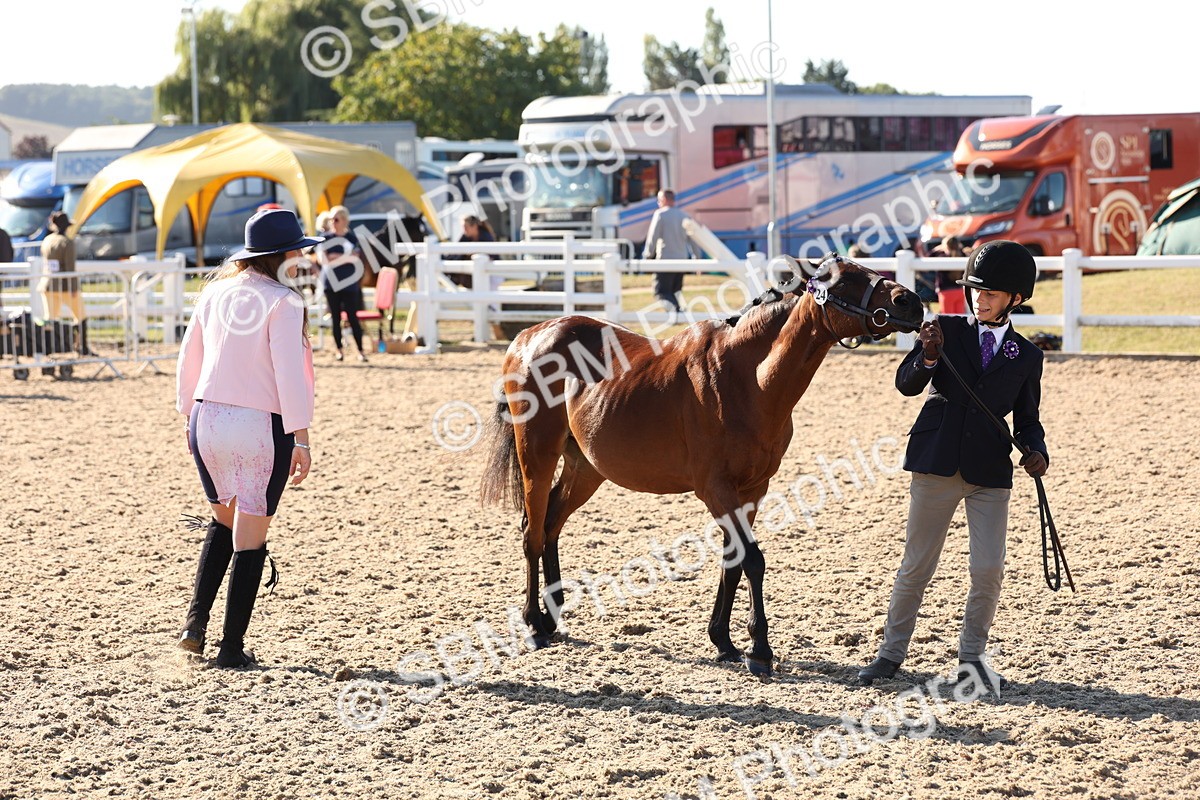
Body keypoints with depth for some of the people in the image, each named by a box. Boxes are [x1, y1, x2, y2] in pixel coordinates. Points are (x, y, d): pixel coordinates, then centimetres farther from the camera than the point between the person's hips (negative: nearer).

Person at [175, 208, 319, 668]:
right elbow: (289, 373, -17)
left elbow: (189, 358, 13)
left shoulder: (215, 292, 7)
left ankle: (195, 621, 13)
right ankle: (232, 646, 7)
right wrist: (301, 440, -14)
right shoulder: (283, 302, -11)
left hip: (207, 419, 6)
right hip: (260, 425, -6)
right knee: (250, 535, 5)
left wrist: (188, 415, 25)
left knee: (224, 519, 25)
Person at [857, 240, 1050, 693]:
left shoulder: (1026, 357, 8)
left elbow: (1026, 419, 11)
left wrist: (1037, 452, -9)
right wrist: (928, 356, -26)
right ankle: (891, 653, 19)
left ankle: (972, 657, 12)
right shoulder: (947, 330, 3)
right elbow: (907, 384, -6)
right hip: (937, 466, -1)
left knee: (989, 571, -4)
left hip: (990, 473, 1)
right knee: (916, 567, 7)